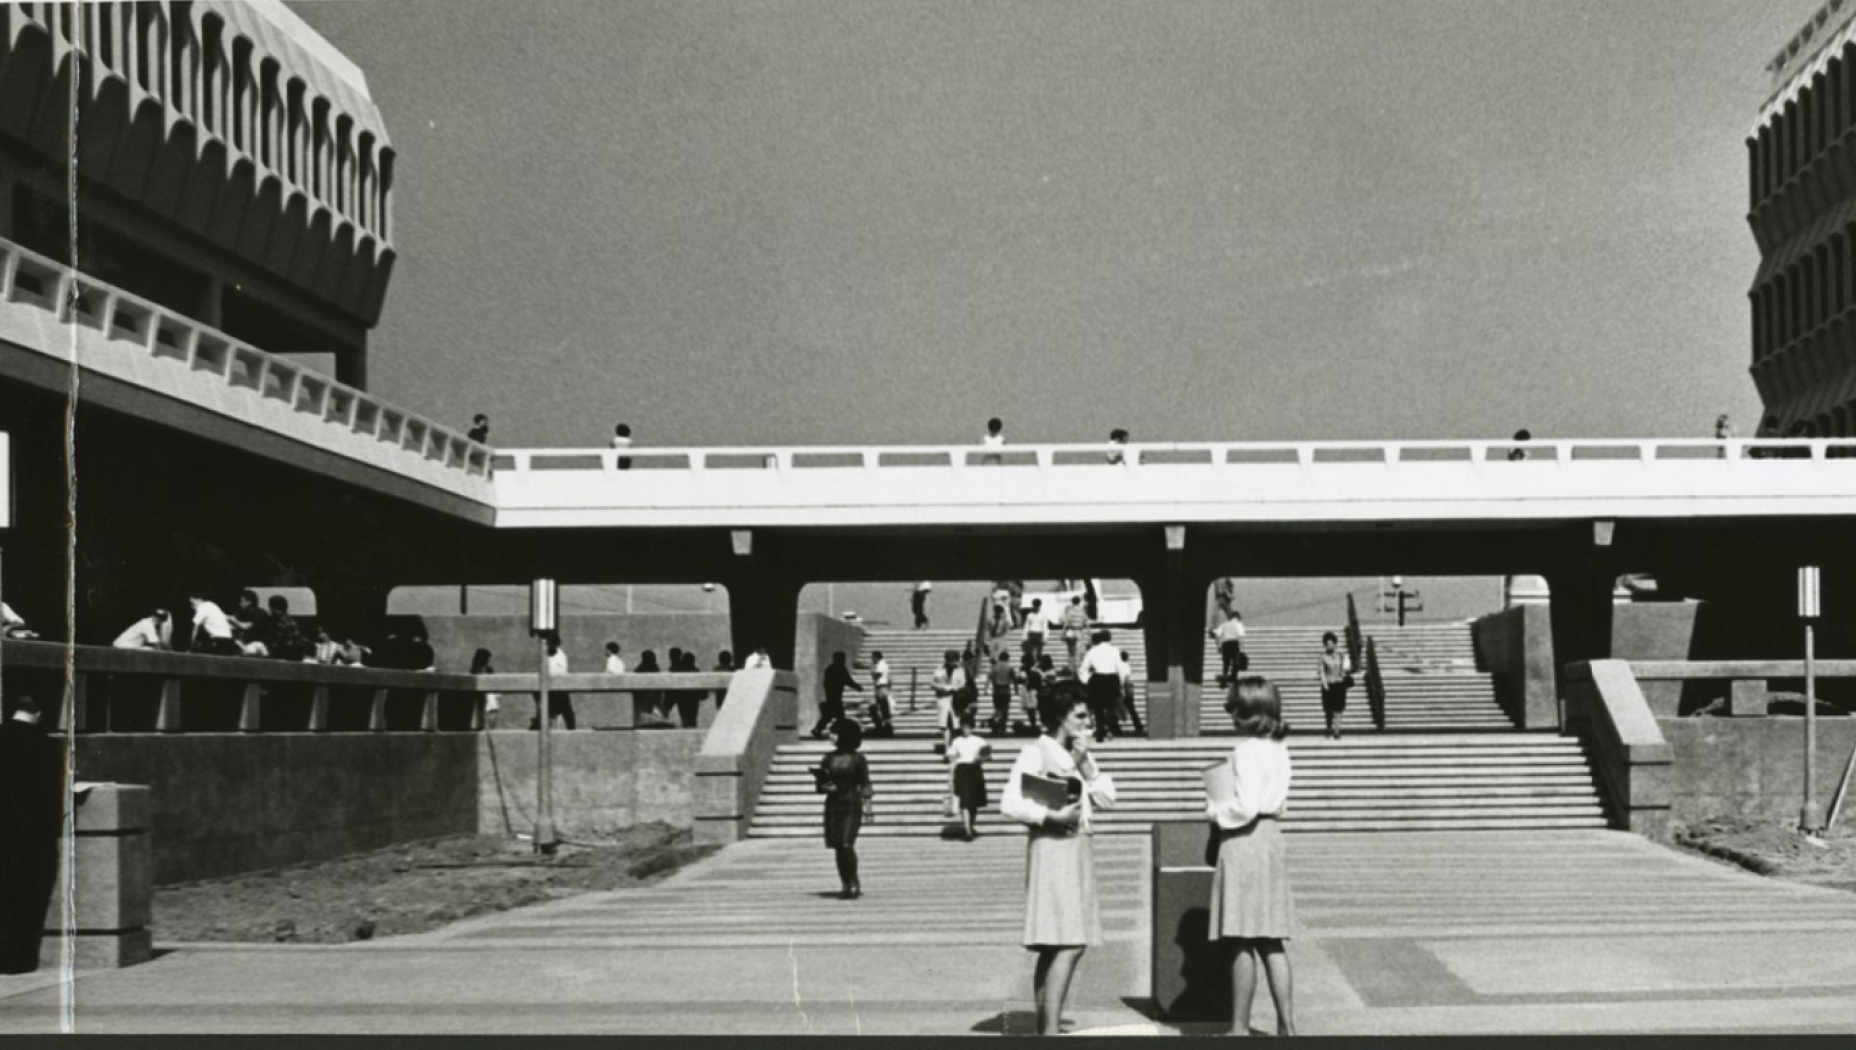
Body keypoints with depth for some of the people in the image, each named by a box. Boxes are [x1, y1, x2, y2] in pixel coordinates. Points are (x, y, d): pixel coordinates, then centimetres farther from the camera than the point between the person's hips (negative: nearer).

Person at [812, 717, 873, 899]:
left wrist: (866, 804, -11)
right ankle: (847, 885, 10)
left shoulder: (858, 759, -1)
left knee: (847, 844, -16)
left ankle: (854, 884, -7)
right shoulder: (829, 758, 11)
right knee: (838, 846, 3)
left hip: (851, 804, -5)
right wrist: (824, 786, -6)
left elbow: (865, 785, -1)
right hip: (833, 804, 5)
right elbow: (821, 782, 15)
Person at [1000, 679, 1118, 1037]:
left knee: (1054, 946, 8)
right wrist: (1052, 815, -21)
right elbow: (1010, 803, -15)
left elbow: (1107, 798, 10)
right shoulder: (1037, 752, -7)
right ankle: (1050, 1029, -19)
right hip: (1053, 846, -8)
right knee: (1069, 944, -17)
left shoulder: (1081, 755, 16)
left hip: (1078, 846, 8)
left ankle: (1045, 1027, 10)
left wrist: (1086, 766, -1)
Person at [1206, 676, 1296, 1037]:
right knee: (1270, 942, 11)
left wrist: (1215, 808, -4)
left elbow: (1246, 806, -21)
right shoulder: (1278, 749, 11)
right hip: (1272, 839, 9)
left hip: (1245, 842, -9)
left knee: (1243, 943, -3)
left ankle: (1240, 1027, 2)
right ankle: (1286, 1024, 11)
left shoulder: (1248, 750, -16)